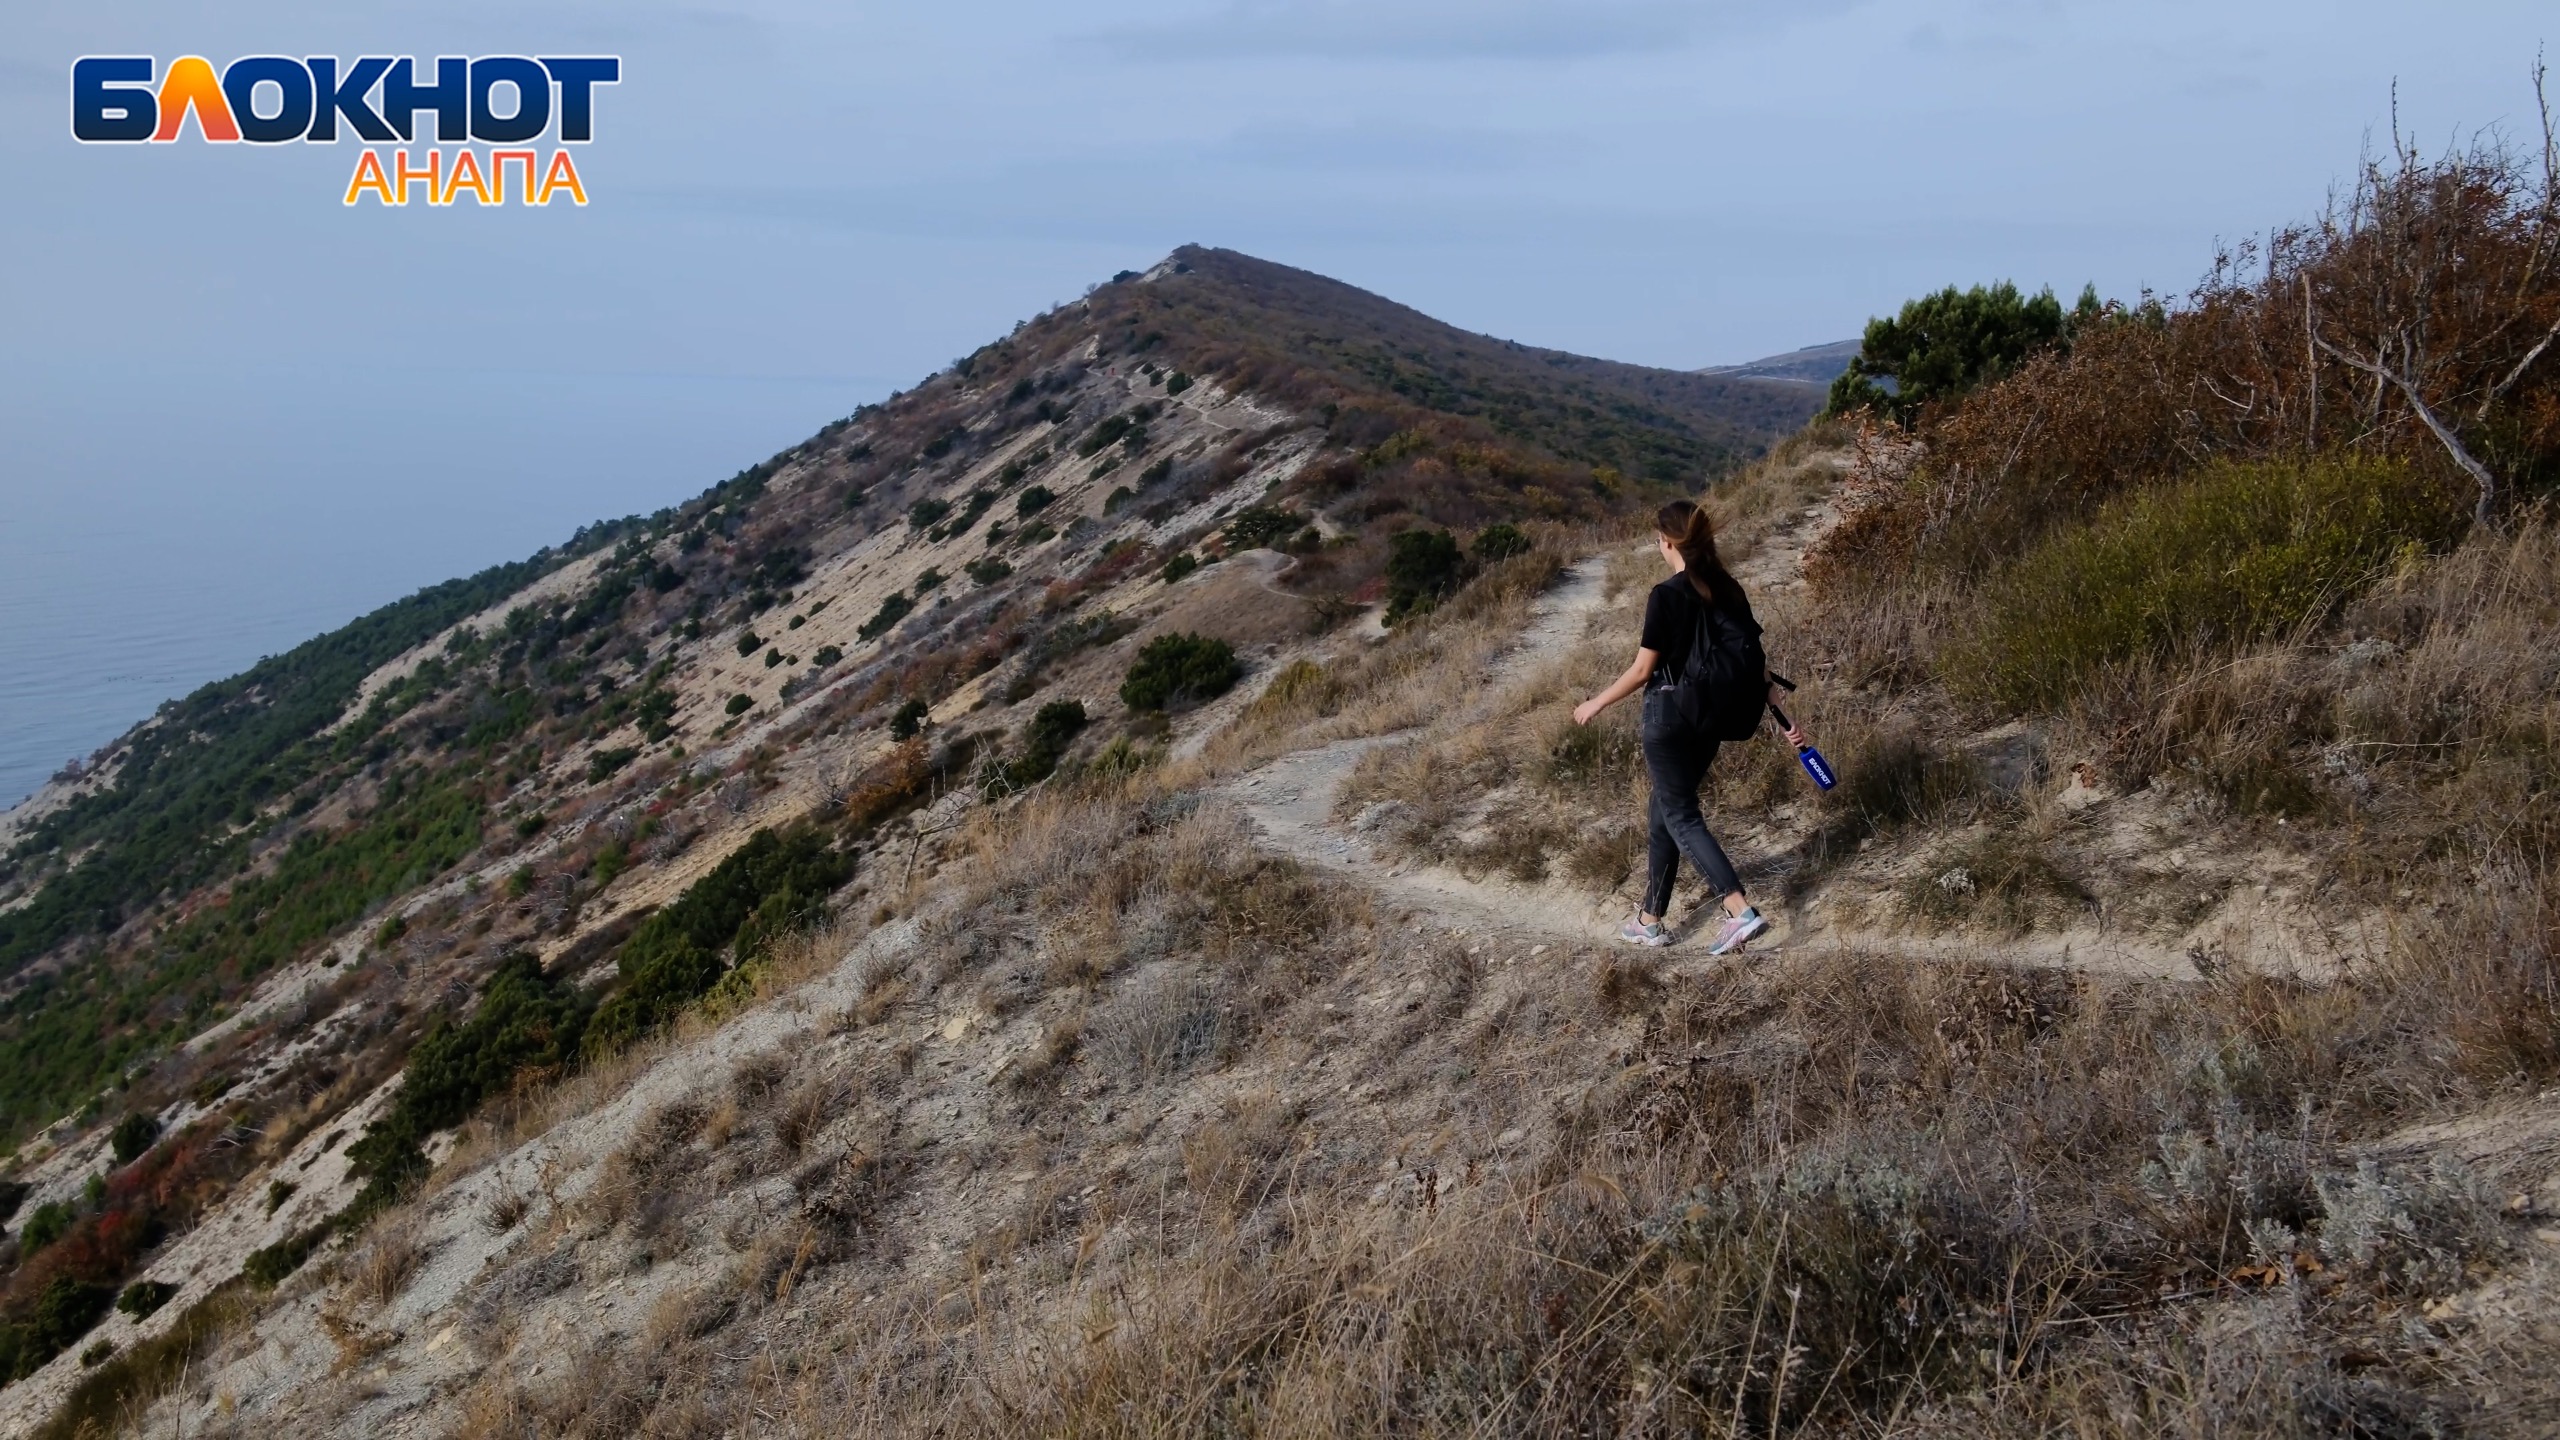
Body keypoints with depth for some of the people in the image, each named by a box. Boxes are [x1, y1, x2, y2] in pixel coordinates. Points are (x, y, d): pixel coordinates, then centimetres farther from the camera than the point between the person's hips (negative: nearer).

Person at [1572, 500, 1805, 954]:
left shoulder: (1666, 596, -16)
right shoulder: (1729, 590, 3)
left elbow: (1642, 670, -13)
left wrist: (1595, 704, -1)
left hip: (1669, 717, -7)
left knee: (1681, 818, -1)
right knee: (1664, 814, 17)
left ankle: (1741, 911, -15)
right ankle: (1652, 919, 25)